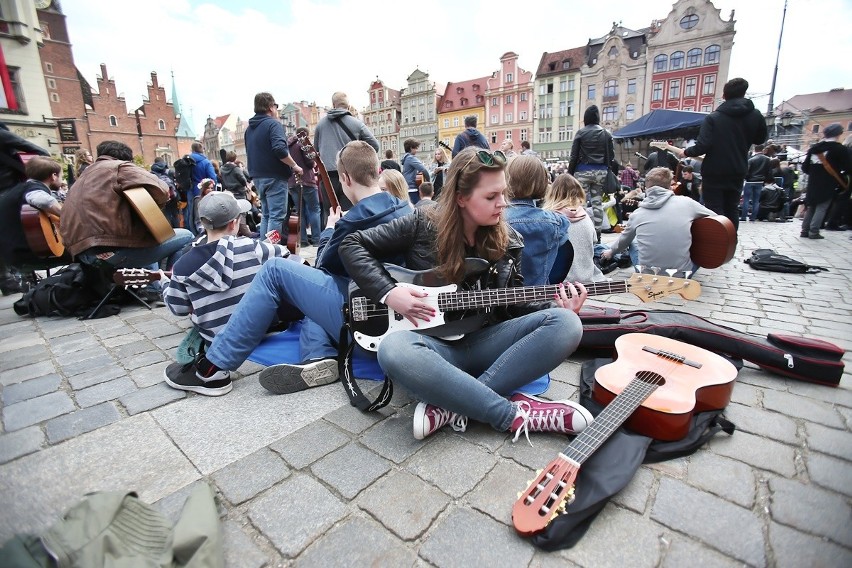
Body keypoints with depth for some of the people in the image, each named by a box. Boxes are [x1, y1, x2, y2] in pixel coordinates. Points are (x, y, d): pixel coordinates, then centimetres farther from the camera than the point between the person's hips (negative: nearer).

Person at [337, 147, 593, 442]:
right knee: (394, 349, -38)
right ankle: (515, 414, -26)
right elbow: (352, 245, 1)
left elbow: (514, 305, 12)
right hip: (435, 343, -3)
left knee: (566, 324, -21)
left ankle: (452, 406, -26)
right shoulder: (421, 225, -4)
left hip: (484, 342, 4)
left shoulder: (508, 241, 7)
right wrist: (388, 292, -13)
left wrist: (557, 308, -7)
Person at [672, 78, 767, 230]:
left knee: (715, 212, 0)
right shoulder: (756, 116, 2)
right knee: (731, 210, 15)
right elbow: (760, 139, 17)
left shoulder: (713, 117, -10)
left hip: (714, 173, -4)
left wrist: (685, 152, -3)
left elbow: (703, 146, -20)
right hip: (737, 172, 4)